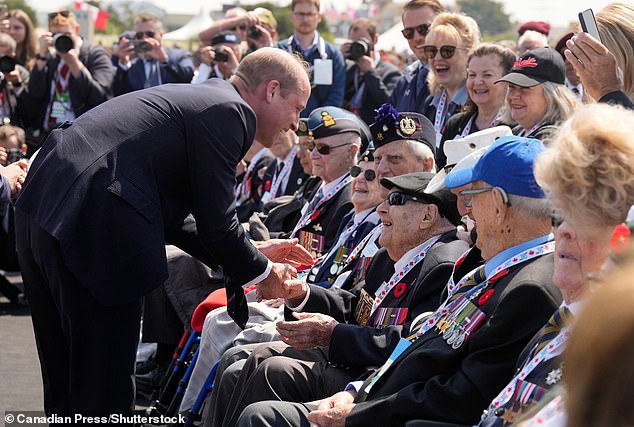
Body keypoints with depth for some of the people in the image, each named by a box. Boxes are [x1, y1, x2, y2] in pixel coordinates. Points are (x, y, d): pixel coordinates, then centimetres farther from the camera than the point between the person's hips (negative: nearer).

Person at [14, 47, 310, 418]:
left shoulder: (196, 97, 24)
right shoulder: (229, 112, -4)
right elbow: (217, 224, -6)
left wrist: (251, 255, 26)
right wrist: (262, 272, 12)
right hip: (91, 231, -10)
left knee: (67, 388, 19)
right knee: (104, 399, -2)